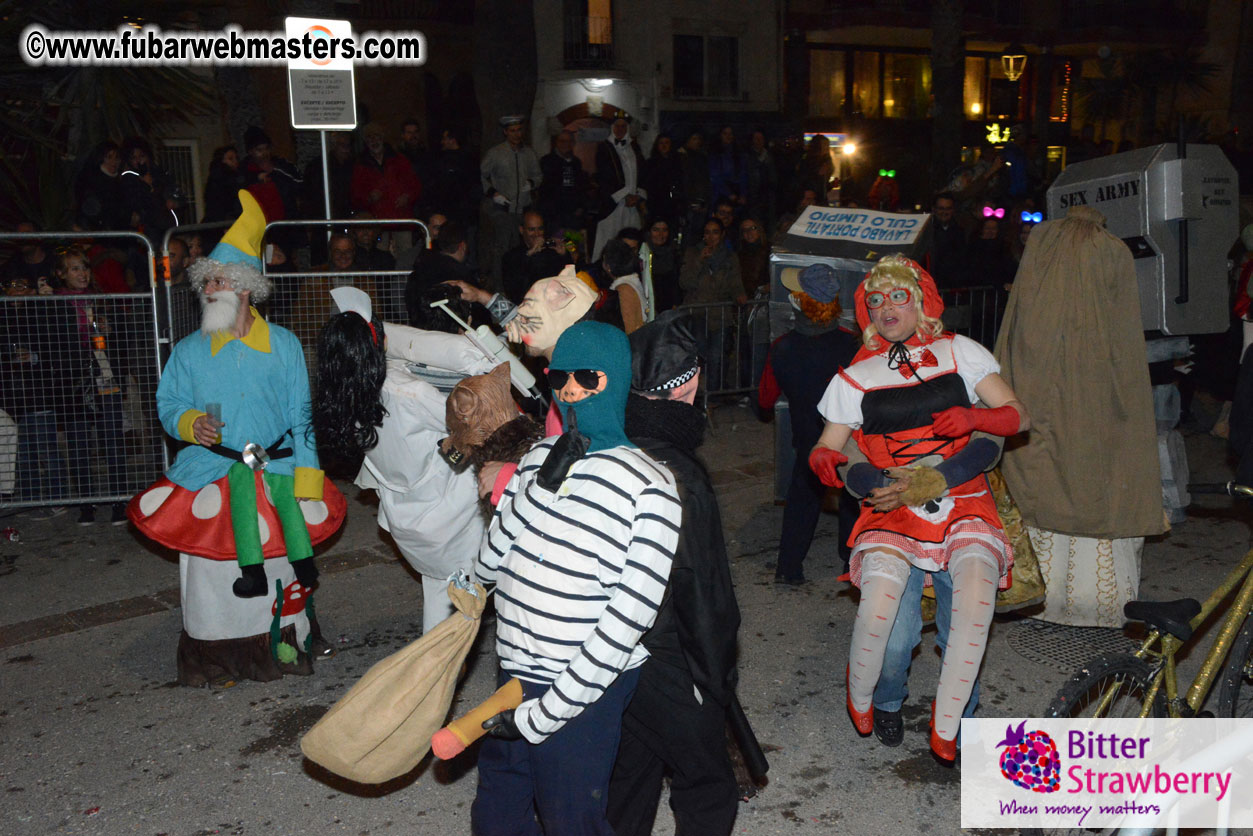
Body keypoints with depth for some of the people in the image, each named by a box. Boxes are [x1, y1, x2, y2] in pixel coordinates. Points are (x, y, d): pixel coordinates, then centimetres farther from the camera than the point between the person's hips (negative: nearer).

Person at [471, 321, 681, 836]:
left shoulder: (650, 490, -15)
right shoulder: (539, 458, 4)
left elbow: (625, 623, -18)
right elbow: (489, 567, 3)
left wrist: (543, 714, -16)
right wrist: (541, 488, -5)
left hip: (582, 691, -6)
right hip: (512, 677, 6)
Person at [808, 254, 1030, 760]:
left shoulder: (960, 352, 9)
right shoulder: (855, 378, 10)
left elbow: (1019, 417, 9)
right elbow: (828, 447, 11)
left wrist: (974, 417, -11)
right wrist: (825, 461, -13)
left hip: (963, 504, 1)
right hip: (891, 511, 0)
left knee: (976, 597, -27)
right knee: (877, 609, -25)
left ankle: (945, 725, -5)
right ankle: (860, 697, 9)